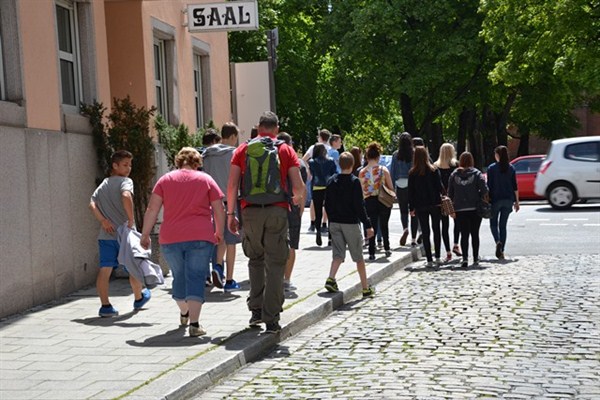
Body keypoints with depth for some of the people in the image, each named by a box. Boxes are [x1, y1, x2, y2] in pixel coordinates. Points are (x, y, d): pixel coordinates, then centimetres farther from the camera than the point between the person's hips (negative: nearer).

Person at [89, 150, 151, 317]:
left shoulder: (103, 185, 15)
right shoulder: (125, 181, -5)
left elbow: (92, 204, 2)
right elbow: (126, 196, -26)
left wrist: (103, 221, -5)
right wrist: (131, 220, -21)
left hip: (106, 235, 5)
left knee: (105, 270, 0)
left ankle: (105, 305, -5)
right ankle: (139, 298, 32)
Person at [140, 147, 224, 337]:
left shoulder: (165, 179, 10)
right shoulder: (206, 179, 8)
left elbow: (152, 209, 3)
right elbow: (219, 210, 4)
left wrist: (145, 234, 7)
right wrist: (219, 234, 16)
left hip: (170, 238, 2)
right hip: (200, 236, -2)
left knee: (179, 277, 19)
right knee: (196, 278, -4)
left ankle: (184, 314, 38)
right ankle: (194, 323, -14)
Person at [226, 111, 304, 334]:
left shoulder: (243, 149, 10)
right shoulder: (285, 150, 7)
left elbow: (232, 184, 2)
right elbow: (298, 186, 0)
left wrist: (230, 213, 7)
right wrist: (297, 198, 22)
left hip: (250, 211, 2)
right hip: (277, 211, -1)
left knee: (255, 259, 19)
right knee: (275, 265, 3)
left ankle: (256, 310, 13)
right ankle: (271, 320, 1)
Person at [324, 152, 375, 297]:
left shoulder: (332, 181, 4)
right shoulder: (354, 182, -11)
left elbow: (327, 204, 8)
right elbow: (359, 205, -13)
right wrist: (368, 225, -9)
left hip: (335, 223, 4)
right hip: (351, 223, -4)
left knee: (338, 254, 5)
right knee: (358, 256, 6)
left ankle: (331, 279, -19)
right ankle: (365, 288, 12)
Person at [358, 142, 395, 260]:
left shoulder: (362, 172, -3)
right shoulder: (383, 170, -7)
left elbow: (362, 190, 2)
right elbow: (390, 188, -3)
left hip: (369, 201, 1)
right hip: (383, 201, -1)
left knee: (372, 226, 8)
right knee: (384, 225, 20)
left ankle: (371, 253, 4)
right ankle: (387, 249, 24)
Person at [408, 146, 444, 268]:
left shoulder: (412, 173, -4)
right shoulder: (434, 170, -4)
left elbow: (411, 191, -2)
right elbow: (439, 187, -4)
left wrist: (411, 207, 3)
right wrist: (440, 200, 7)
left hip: (420, 206, 0)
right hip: (434, 204, 0)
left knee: (425, 232, 4)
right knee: (436, 230, 12)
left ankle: (429, 260, 1)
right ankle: (437, 257, 9)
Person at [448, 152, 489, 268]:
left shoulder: (454, 175, 2)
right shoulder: (476, 173, -3)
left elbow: (450, 193, 3)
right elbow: (484, 190, -12)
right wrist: (479, 198, 7)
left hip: (460, 209, 1)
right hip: (475, 208, 0)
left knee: (464, 234, 2)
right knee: (475, 234, 10)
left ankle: (465, 258, -13)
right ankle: (476, 259, 14)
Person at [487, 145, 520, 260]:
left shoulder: (492, 168, -6)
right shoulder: (511, 168, 4)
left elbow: (489, 186, -8)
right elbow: (515, 187, 5)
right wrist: (516, 201, 11)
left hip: (495, 199, -3)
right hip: (508, 200, 3)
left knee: (493, 223, 10)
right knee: (503, 225, 10)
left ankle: (498, 242, -18)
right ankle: (501, 251, 7)